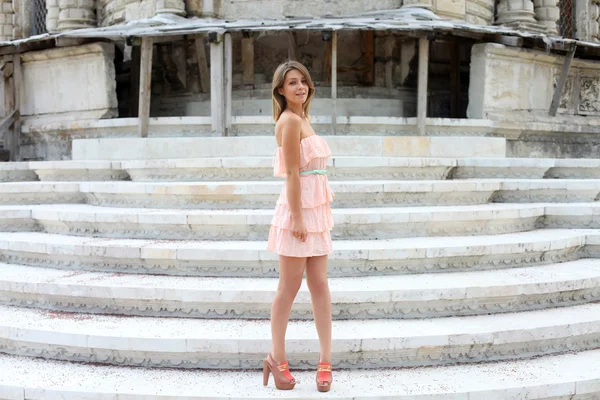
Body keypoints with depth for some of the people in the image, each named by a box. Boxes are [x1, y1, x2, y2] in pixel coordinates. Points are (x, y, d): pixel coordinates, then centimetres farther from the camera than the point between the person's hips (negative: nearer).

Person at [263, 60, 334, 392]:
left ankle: (325, 359, 14)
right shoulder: (290, 120, -12)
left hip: (316, 208, 9)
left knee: (319, 284, 8)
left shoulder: (303, 119, 15)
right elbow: (292, 173, -17)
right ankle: (277, 358, 15)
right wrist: (297, 217, -20)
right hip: (298, 209, -9)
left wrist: (321, 213, 18)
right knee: (289, 287, 1)